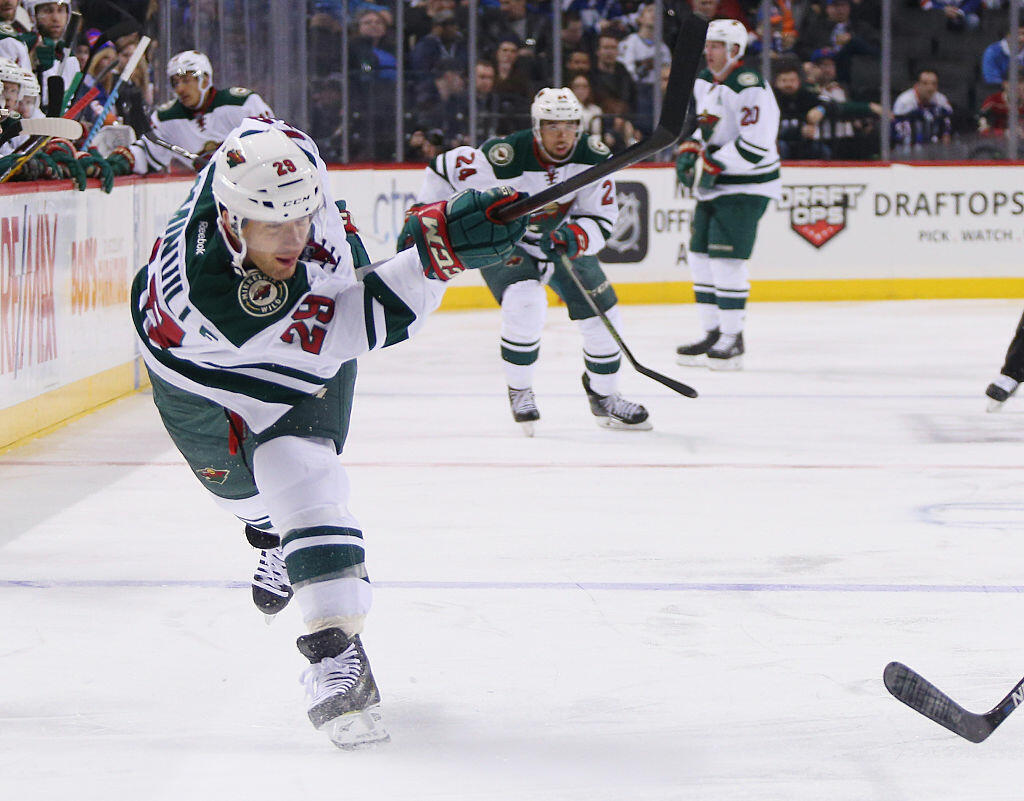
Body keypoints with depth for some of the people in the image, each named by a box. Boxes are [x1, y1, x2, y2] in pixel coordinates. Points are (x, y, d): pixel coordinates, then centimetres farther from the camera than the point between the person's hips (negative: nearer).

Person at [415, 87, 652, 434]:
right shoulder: (504, 157, -32)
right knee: (526, 304, -29)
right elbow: (445, 169, -17)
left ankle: (603, 396, 24)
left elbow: (602, 220, -13)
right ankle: (519, 392, -7)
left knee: (602, 313, 0)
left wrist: (575, 238, -34)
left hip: (562, 240, 5)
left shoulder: (593, 157, -19)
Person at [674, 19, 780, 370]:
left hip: (745, 186, -9)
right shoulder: (704, 82, 11)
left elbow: (756, 144, -25)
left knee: (726, 259, -13)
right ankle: (712, 333, 17)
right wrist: (689, 151, 7)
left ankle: (732, 338, -6)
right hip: (712, 187, 9)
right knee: (700, 256, 8)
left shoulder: (750, 88, -19)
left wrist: (713, 166, -23)